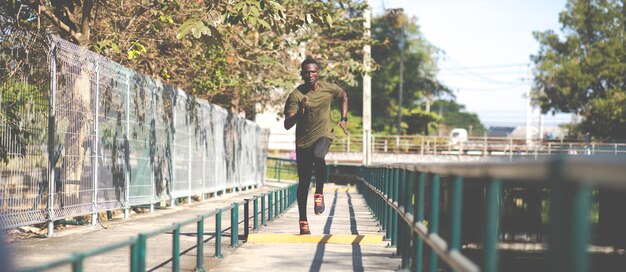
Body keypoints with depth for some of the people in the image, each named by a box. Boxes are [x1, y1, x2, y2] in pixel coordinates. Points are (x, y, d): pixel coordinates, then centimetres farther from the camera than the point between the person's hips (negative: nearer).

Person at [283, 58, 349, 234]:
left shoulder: (328, 88, -4)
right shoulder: (296, 95, -13)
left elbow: (343, 96, 19)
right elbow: (287, 125, -18)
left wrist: (343, 119, 9)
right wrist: (300, 111, -35)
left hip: (324, 135, 0)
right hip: (303, 141, 0)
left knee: (318, 156, -35)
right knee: (303, 182, 5)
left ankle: (319, 194, -14)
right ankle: (303, 221, 18)